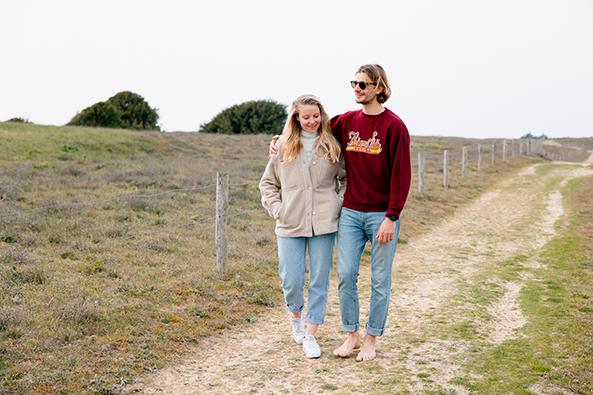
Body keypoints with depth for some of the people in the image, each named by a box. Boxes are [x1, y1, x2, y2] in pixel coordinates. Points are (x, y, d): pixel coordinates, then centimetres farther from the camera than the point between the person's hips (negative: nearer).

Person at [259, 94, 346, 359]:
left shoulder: (332, 146, 5)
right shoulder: (284, 146, 3)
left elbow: (346, 178, 16)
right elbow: (268, 183, 11)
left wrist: (339, 203, 2)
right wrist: (276, 208, 0)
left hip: (324, 224, 1)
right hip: (291, 225, 0)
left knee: (319, 281, 3)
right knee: (291, 281, 1)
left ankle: (310, 335, 15)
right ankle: (296, 316, 33)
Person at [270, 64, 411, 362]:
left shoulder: (394, 126, -8)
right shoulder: (346, 121, 6)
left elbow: (401, 175, -11)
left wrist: (391, 218, -15)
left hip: (382, 215, -4)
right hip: (350, 212, 4)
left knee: (380, 280, 5)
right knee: (346, 275, 4)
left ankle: (371, 339, 18)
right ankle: (351, 335, 19)